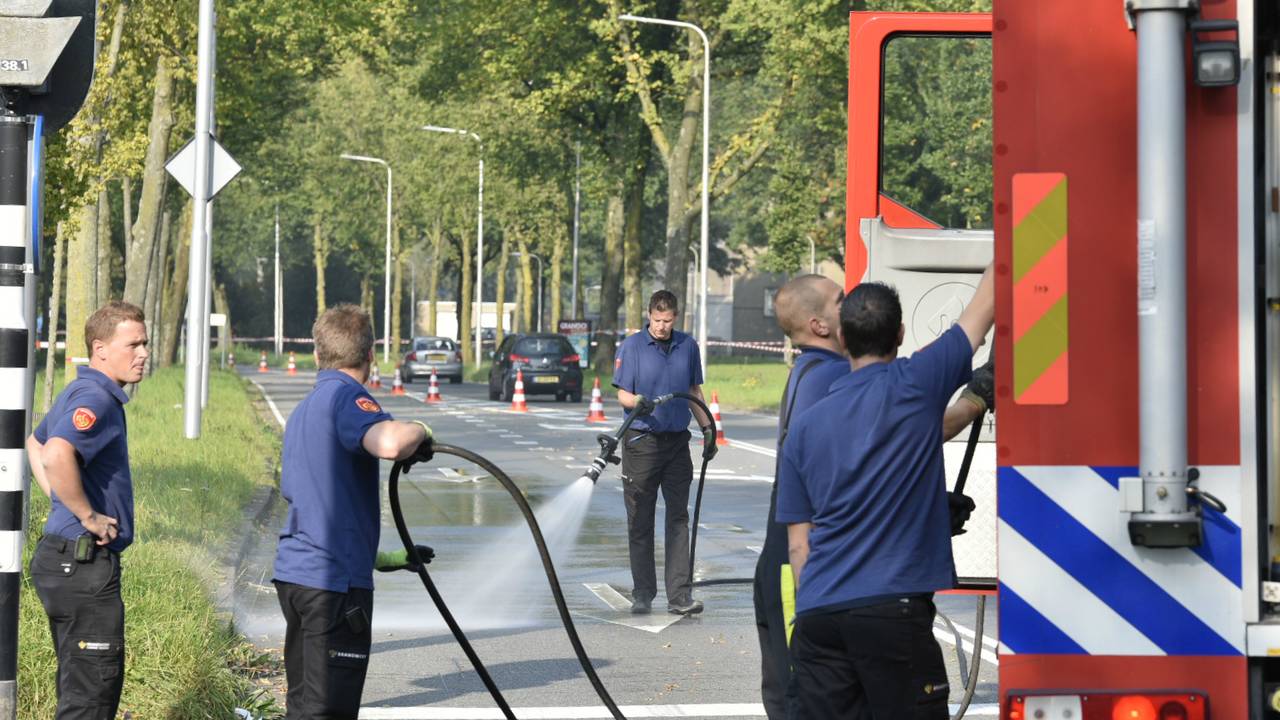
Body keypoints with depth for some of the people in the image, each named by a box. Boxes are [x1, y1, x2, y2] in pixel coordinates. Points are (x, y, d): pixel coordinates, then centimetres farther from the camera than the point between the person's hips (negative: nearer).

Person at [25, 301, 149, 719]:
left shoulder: (77, 394, 15)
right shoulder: (96, 399, -18)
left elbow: (35, 445, 33)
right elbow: (56, 456, -36)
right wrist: (87, 516, -23)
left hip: (60, 556, 11)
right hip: (85, 563, -11)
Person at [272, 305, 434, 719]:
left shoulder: (304, 410, 20)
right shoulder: (346, 397, -11)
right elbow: (388, 442, -35)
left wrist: (380, 558, 28)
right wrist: (420, 432, -12)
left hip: (295, 573, 9)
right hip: (334, 581, -9)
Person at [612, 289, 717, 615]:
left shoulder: (688, 346, 8)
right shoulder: (632, 347, -3)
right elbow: (622, 393, -5)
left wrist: (708, 428, 14)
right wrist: (637, 402, -27)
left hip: (677, 441, 3)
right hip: (641, 441, -3)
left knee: (678, 520, 0)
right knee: (640, 523, 2)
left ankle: (679, 595, -1)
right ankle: (642, 595, 10)